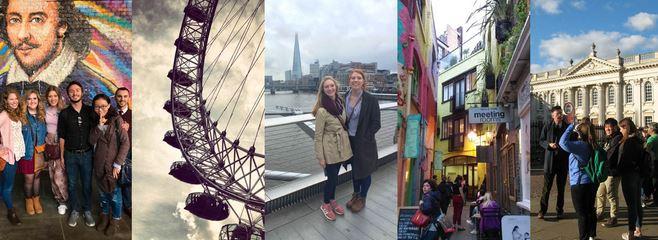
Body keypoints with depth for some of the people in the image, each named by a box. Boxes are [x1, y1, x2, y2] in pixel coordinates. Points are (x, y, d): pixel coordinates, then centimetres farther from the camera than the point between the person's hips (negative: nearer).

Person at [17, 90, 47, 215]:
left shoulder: (42, 116, 4)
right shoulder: (21, 117, -8)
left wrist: (45, 150, 6)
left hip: (39, 152, 3)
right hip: (27, 152, -3)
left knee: (37, 176, 12)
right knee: (29, 178, 2)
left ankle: (36, 199, 27)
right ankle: (28, 200, 22)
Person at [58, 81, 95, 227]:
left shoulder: (90, 111, -1)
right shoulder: (64, 114, 0)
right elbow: (62, 137, 3)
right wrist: (62, 156, 1)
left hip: (87, 154, 0)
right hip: (70, 155, 0)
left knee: (87, 184, 7)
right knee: (72, 185, 9)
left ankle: (87, 211, 20)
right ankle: (74, 211, 23)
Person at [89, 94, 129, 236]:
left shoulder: (116, 120, -11)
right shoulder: (95, 122, 4)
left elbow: (125, 143, -13)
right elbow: (92, 141, -7)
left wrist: (117, 164, -15)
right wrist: (100, 125, -19)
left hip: (113, 165, -4)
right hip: (99, 165, 4)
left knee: (115, 194, 7)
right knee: (103, 192, 18)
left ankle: (115, 220, 24)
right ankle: (104, 216, 36)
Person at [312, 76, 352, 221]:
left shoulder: (340, 103, 0)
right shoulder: (322, 110, -21)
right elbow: (318, 135, -16)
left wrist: (346, 147, 15)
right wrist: (320, 157, -15)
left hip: (341, 146, 6)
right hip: (330, 149, -6)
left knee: (335, 176, 20)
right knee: (332, 177, 6)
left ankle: (332, 201, 38)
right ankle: (325, 204, 27)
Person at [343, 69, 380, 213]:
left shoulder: (371, 100, -14)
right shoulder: (344, 98, -2)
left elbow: (376, 124, -12)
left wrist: (365, 137, -15)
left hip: (364, 142, -4)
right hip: (350, 141, 4)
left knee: (364, 170, 10)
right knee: (354, 169, 20)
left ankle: (362, 198, 28)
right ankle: (355, 194, 39)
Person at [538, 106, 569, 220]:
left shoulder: (568, 127, 3)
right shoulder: (547, 127, 2)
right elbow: (541, 141, 6)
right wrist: (549, 144, -14)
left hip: (563, 160, 1)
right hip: (550, 160, -1)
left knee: (561, 187, 9)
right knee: (547, 186, -1)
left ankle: (560, 209, 20)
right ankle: (542, 209, 4)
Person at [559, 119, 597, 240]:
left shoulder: (580, 145, -20)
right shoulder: (592, 146, 5)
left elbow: (563, 143, -33)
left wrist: (571, 127, -21)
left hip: (579, 184, -8)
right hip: (591, 182, 8)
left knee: (582, 213, 0)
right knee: (590, 210, 18)